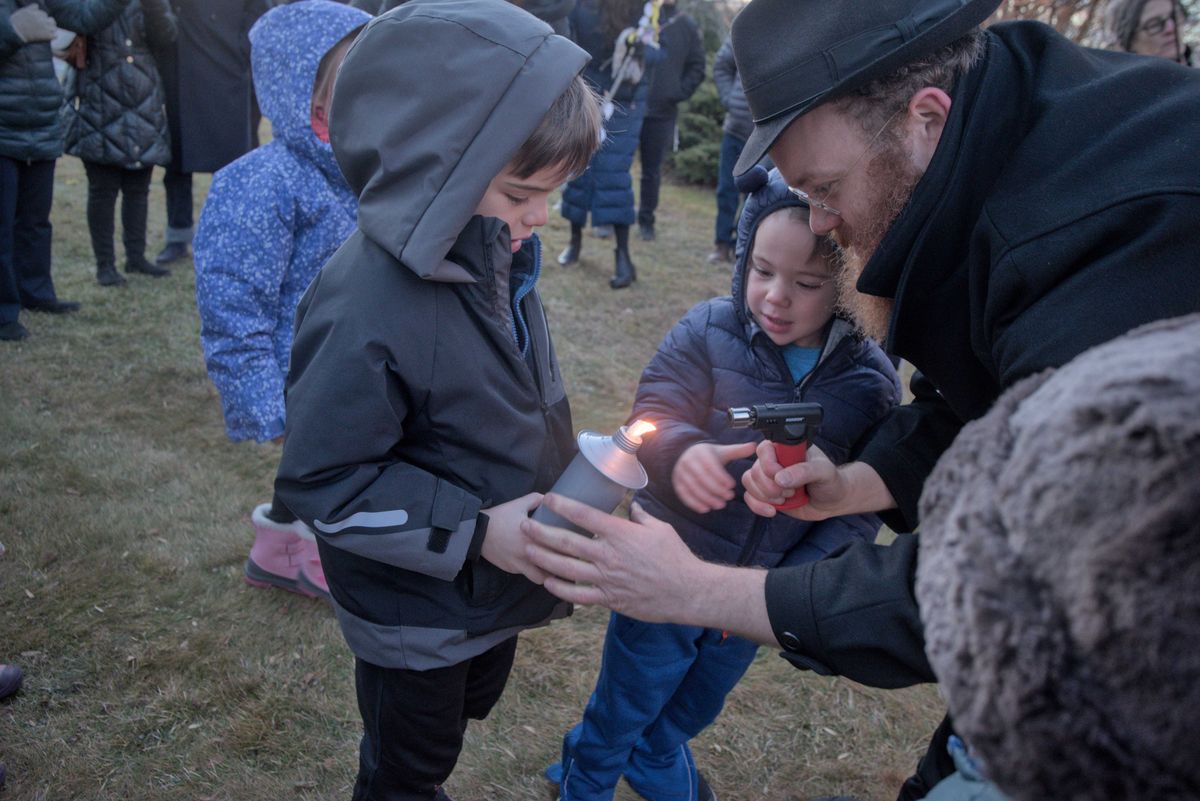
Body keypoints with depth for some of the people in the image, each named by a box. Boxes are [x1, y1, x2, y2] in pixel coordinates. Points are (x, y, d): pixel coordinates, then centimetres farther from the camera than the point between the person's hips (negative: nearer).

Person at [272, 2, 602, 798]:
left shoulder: (496, 254, -10)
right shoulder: (366, 313, -34)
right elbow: (323, 481, -27)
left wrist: (573, 458, -1)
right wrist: (473, 531, -29)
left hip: (495, 585, 8)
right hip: (414, 614, -7)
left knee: (468, 710, 32)